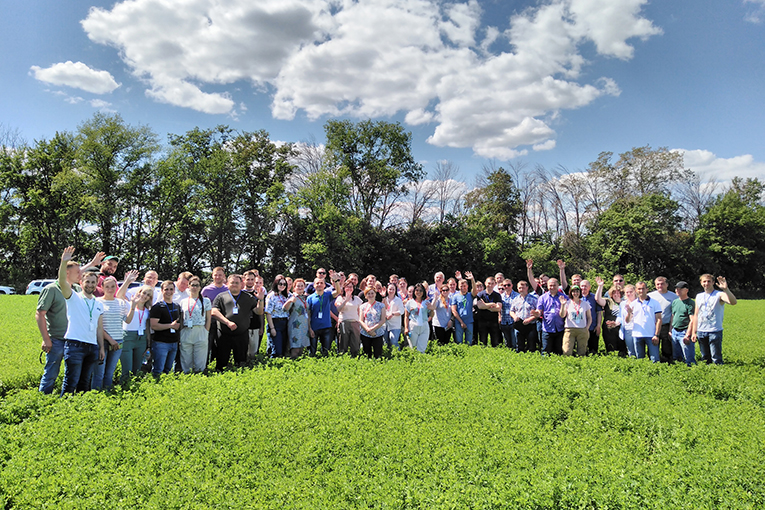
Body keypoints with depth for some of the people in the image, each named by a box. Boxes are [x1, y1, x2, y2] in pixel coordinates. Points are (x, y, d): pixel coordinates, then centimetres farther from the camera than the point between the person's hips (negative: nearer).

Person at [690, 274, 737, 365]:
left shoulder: (719, 295, -4)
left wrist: (726, 289, -38)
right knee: (705, 358, 12)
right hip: (701, 332, 5)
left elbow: (733, 302, -25)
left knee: (717, 359, -6)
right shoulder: (699, 296, 13)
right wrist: (694, 332, 13)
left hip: (715, 332, -5)